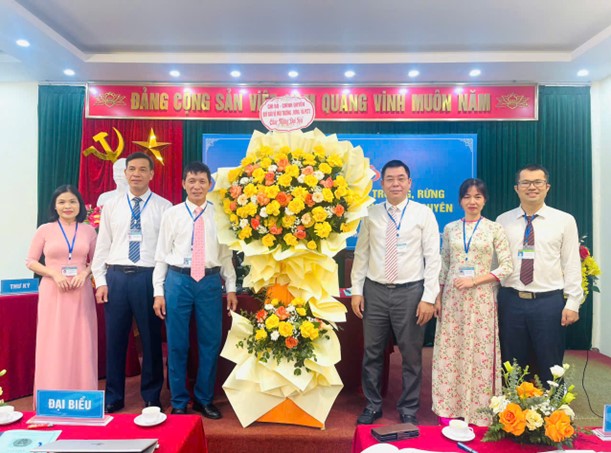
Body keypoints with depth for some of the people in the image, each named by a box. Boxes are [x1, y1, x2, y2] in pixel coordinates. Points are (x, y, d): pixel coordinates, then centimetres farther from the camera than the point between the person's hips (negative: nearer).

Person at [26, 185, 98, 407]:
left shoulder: (89, 230, 7)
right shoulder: (45, 230, 2)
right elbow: (30, 261, 4)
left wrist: (85, 273, -9)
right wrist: (54, 274, -11)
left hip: (81, 293, 1)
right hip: (53, 293, -1)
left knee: (81, 345, 4)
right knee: (53, 345, 1)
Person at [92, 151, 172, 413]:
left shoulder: (164, 207, 1)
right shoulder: (111, 206, 9)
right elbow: (102, 245, 8)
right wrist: (100, 280, 1)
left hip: (149, 277, -2)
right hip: (116, 277, 2)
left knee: (151, 339, 7)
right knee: (115, 339, 9)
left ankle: (151, 397, 24)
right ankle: (113, 397, 26)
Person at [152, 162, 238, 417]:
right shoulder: (172, 214, 3)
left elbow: (226, 254, 6)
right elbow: (162, 254, 3)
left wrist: (231, 288, 3)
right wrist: (158, 292, -1)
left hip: (210, 281, 1)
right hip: (178, 280, 0)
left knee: (210, 343, 8)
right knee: (177, 344, 8)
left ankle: (204, 399, 27)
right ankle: (179, 402, 26)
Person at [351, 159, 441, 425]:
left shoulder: (423, 214, -1)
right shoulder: (371, 214, 6)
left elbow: (432, 257, -4)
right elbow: (361, 254, 8)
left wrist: (429, 297, -9)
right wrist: (356, 290, 3)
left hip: (410, 292, -2)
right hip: (375, 291, 2)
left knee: (411, 355, 9)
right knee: (372, 353, 12)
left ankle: (408, 410, 28)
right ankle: (372, 405, 30)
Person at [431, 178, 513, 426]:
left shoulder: (494, 229, 1)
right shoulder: (450, 228, 8)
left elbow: (506, 267, -3)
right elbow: (444, 265, 11)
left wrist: (475, 280, -13)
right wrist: (437, 297, 5)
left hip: (481, 299, -2)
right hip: (453, 298, 2)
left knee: (480, 352, 3)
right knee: (450, 352, 5)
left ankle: (479, 411, 17)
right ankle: (449, 409, 17)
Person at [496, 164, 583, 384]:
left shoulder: (565, 220, 1)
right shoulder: (503, 221, 4)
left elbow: (572, 264, 0)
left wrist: (572, 303, -5)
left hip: (549, 302, -1)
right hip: (510, 301, 1)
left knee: (550, 367, 11)